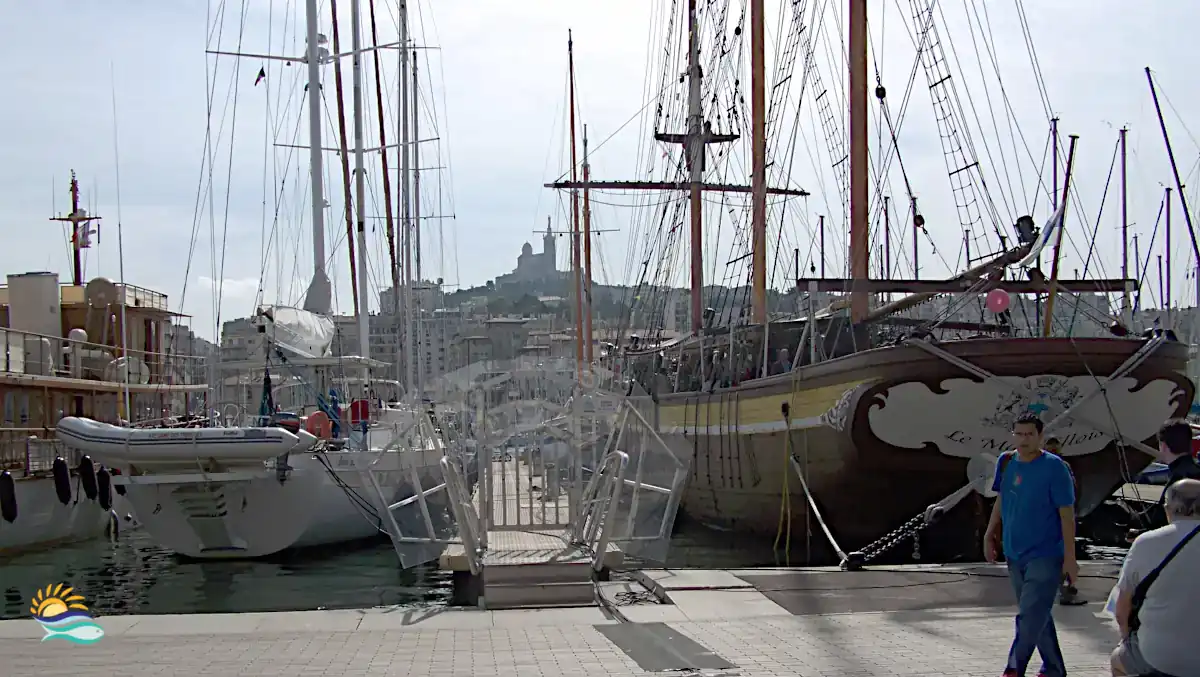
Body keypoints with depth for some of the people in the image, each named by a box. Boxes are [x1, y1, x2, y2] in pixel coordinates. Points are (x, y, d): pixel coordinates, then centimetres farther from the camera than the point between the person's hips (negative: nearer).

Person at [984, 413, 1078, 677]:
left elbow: (1067, 514, -11)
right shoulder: (1006, 462, 3)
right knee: (1039, 615, 16)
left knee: (1030, 616, -11)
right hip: (1014, 554, 6)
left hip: (1045, 555, -6)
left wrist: (1070, 558, -13)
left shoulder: (1054, 467, -13)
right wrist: (990, 534, 11)